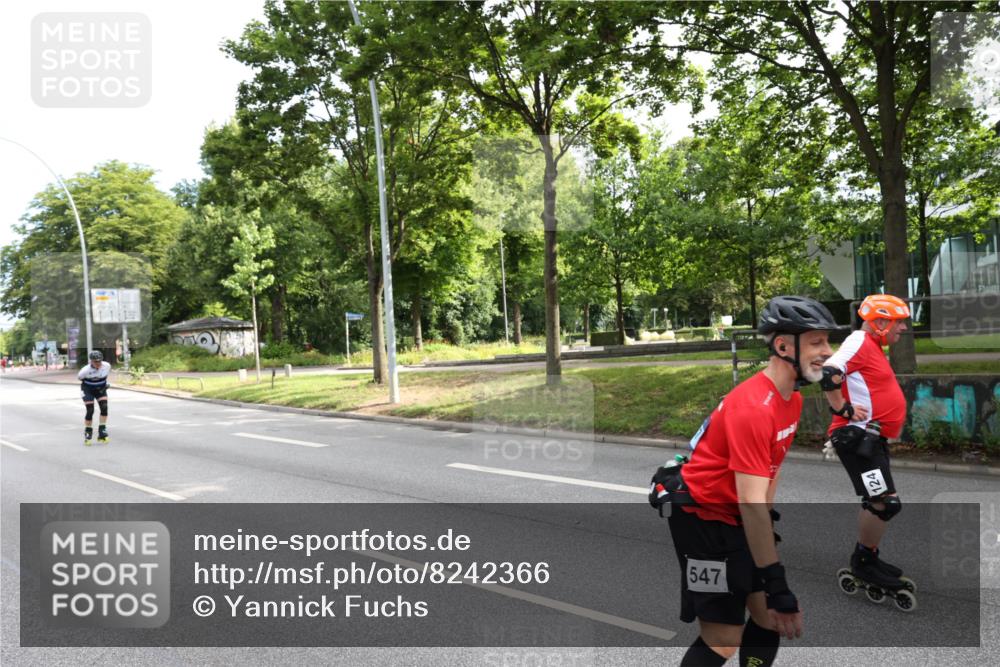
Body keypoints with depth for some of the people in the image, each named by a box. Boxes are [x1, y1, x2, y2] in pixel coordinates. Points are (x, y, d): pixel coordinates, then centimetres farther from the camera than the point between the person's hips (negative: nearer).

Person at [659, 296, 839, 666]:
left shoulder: (792, 399, 3)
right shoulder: (753, 408, -28)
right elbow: (750, 502, -29)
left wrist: (769, 520, 17)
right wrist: (777, 586, -25)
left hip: (740, 519, 9)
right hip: (703, 520, -9)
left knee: (771, 618, 11)